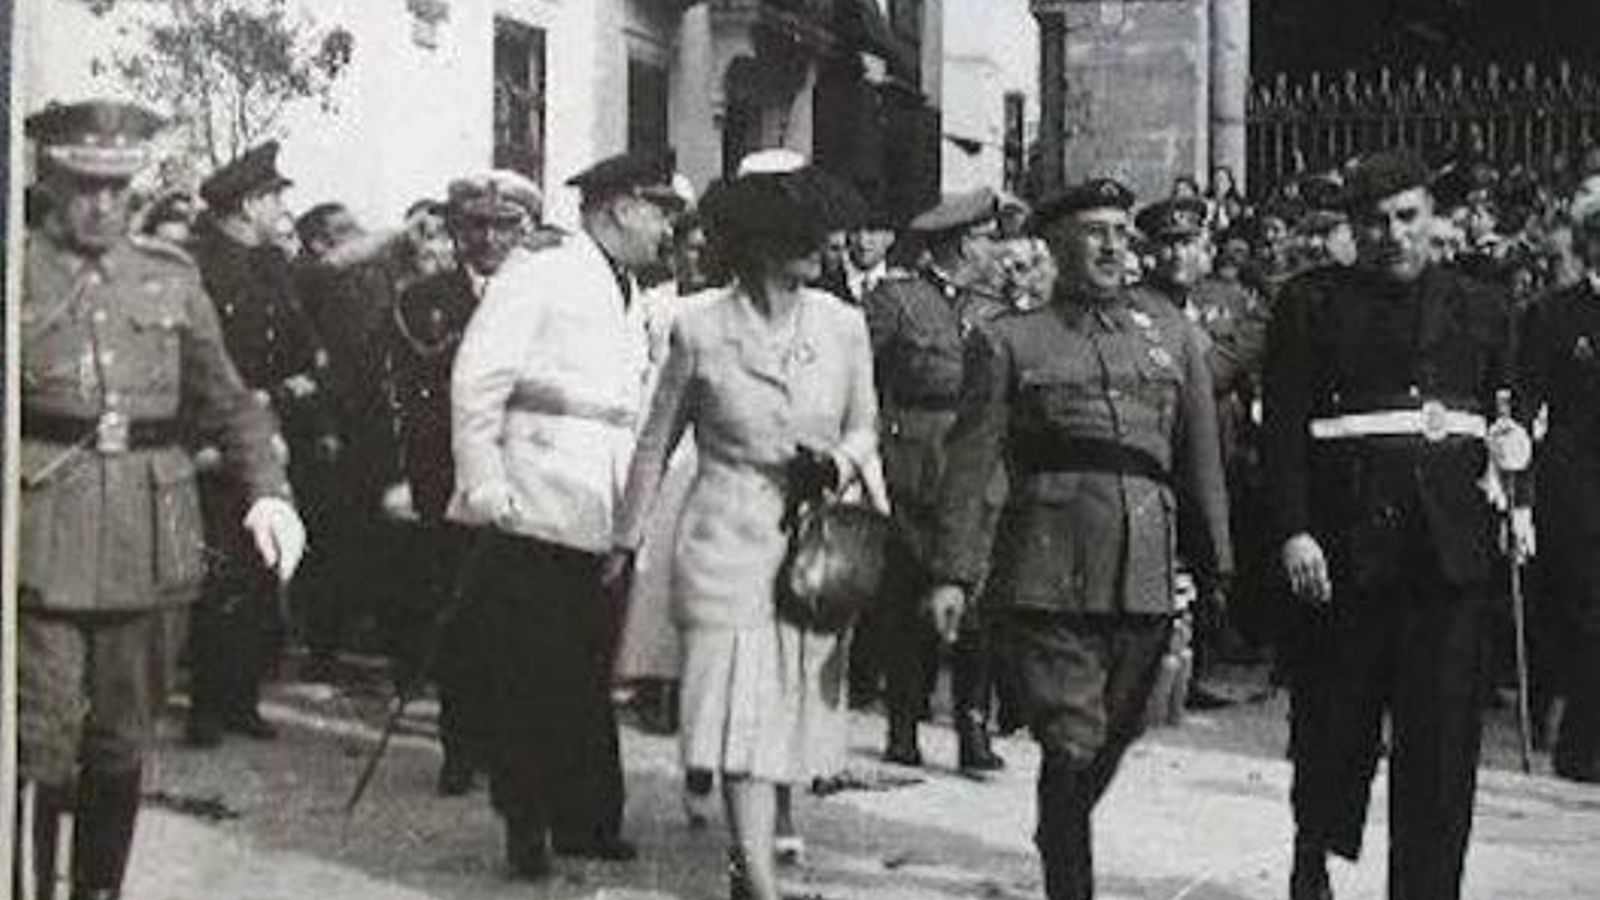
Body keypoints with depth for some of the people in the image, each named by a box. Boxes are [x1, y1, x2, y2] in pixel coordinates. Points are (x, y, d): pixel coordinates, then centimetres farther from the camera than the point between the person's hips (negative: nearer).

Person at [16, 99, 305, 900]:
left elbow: (226, 398, 10)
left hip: (148, 547, 3)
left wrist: (267, 489, -5)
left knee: (122, 745, 10)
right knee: (41, 744, -5)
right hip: (41, 544, -3)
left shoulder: (170, 278, 12)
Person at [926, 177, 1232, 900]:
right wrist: (953, 573, -5)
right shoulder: (1008, 342, 6)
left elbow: (1201, 461, 17)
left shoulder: (1171, 334, 16)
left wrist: (1215, 567, 14)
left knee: (1114, 736, 13)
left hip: (1145, 576, 4)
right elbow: (970, 465, 2)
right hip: (1048, 574, -3)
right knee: (1071, 745, -8)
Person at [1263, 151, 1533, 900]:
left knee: (1442, 732, -1)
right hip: (1347, 541, -2)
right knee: (1335, 719, 8)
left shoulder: (1479, 308, 14)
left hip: (1452, 544, 2)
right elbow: (1283, 426, -3)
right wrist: (1294, 531, -12)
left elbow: (1508, 421, 19)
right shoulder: (1312, 304, 3)